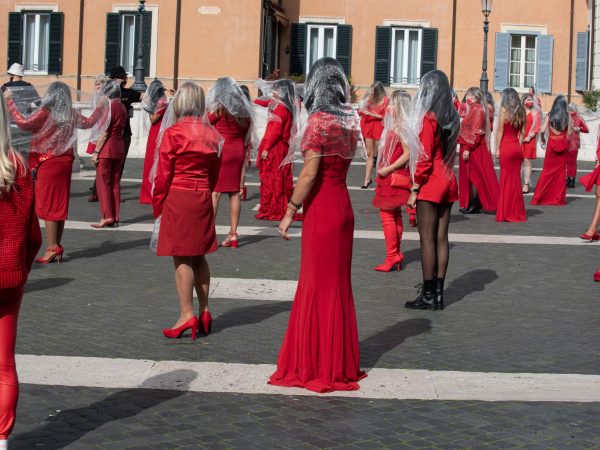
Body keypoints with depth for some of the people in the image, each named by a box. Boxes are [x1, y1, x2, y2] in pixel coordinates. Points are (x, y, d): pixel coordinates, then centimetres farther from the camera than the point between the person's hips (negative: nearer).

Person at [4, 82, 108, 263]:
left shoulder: (45, 113, -13)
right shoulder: (71, 114, 4)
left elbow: (23, 123, -21)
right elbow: (89, 122, 20)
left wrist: (9, 101, -15)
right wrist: (100, 108, 35)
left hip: (47, 163, -6)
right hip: (65, 162, 6)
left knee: (47, 205, -2)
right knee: (60, 205, 11)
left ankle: (52, 248, -6)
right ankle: (57, 248, 16)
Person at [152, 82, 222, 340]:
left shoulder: (172, 133, -11)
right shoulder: (211, 134, 7)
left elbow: (163, 175, -9)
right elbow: (214, 174, 11)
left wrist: (158, 206, 2)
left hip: (178, 198, -6)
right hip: (203, 200, 6)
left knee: (182, 259, -2)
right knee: (199, 257, 14)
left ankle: (187, 314, -2)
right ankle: (204, 311, 18)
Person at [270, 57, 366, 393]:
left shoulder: (318, 121, -15)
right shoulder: (349, 120, 6)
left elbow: (310, 174, -18)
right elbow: (345, 160, 8)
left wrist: (290, 211, -13)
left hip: (321, 210, -7)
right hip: (343, 206, 7)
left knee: (319, 285, 1)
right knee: (339, 283, 15)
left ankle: (319, 366, 10)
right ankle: (340, 362, 24)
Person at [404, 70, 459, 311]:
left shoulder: (429, 118, -13)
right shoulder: (451, 118, 10)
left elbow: (425, 157, -15)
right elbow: (450, 151, 12)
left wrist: (414, 189, -11)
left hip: (430, 184, -8)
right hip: (448, 182, 8)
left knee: (427, 239, -4)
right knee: (441, 238, 9)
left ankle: (428, 295, -2)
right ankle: (438, 293, 13)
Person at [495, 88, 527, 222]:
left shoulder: (504, 110, -6)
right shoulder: (521, 112, 10)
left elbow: (500, 131, -7)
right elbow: (522, 132, 11)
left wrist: (497, 149, -5)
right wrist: (519, 146, 13)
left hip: (506, 147, -5)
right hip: (517, 148, 5)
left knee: (506, 180, 0)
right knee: (516, 180, 11)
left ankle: (506, 213, 3)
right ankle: (517, 213, 15)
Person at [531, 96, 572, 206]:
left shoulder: (550, 115, -5)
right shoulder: (567, 116, -3)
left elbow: (542, 130, -10)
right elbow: (569, 133, -4)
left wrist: (543, 138, 8)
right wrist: (566, 142, 12)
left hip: (551, 143, 0)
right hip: (563, 145, 0)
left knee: (547, 170, 7)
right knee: (561, 170, 8)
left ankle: (540, 197, 4)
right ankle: (559, 198, 11)